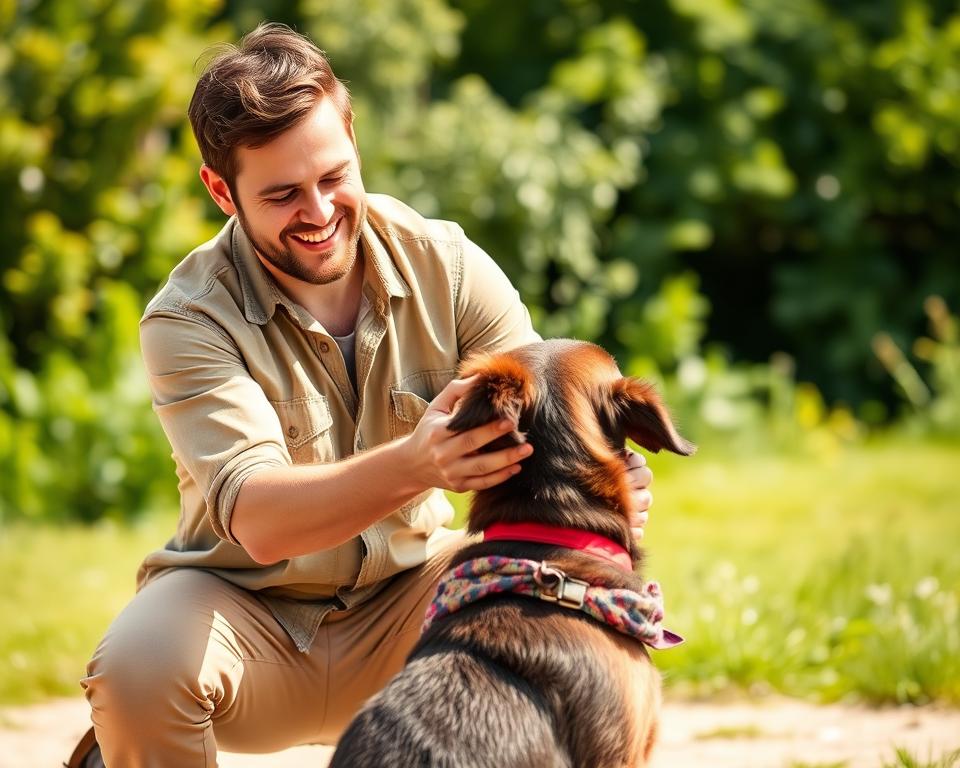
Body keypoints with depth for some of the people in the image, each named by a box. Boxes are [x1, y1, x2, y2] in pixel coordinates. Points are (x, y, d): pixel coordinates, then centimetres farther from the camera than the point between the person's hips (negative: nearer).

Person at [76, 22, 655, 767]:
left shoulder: (444, 261, -9)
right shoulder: (188, 318, -18)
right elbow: (257, 520, -31)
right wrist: (413, 466, -50)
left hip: (408, 587, 2)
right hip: (246, 606, -2)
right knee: (137, 667, -34)